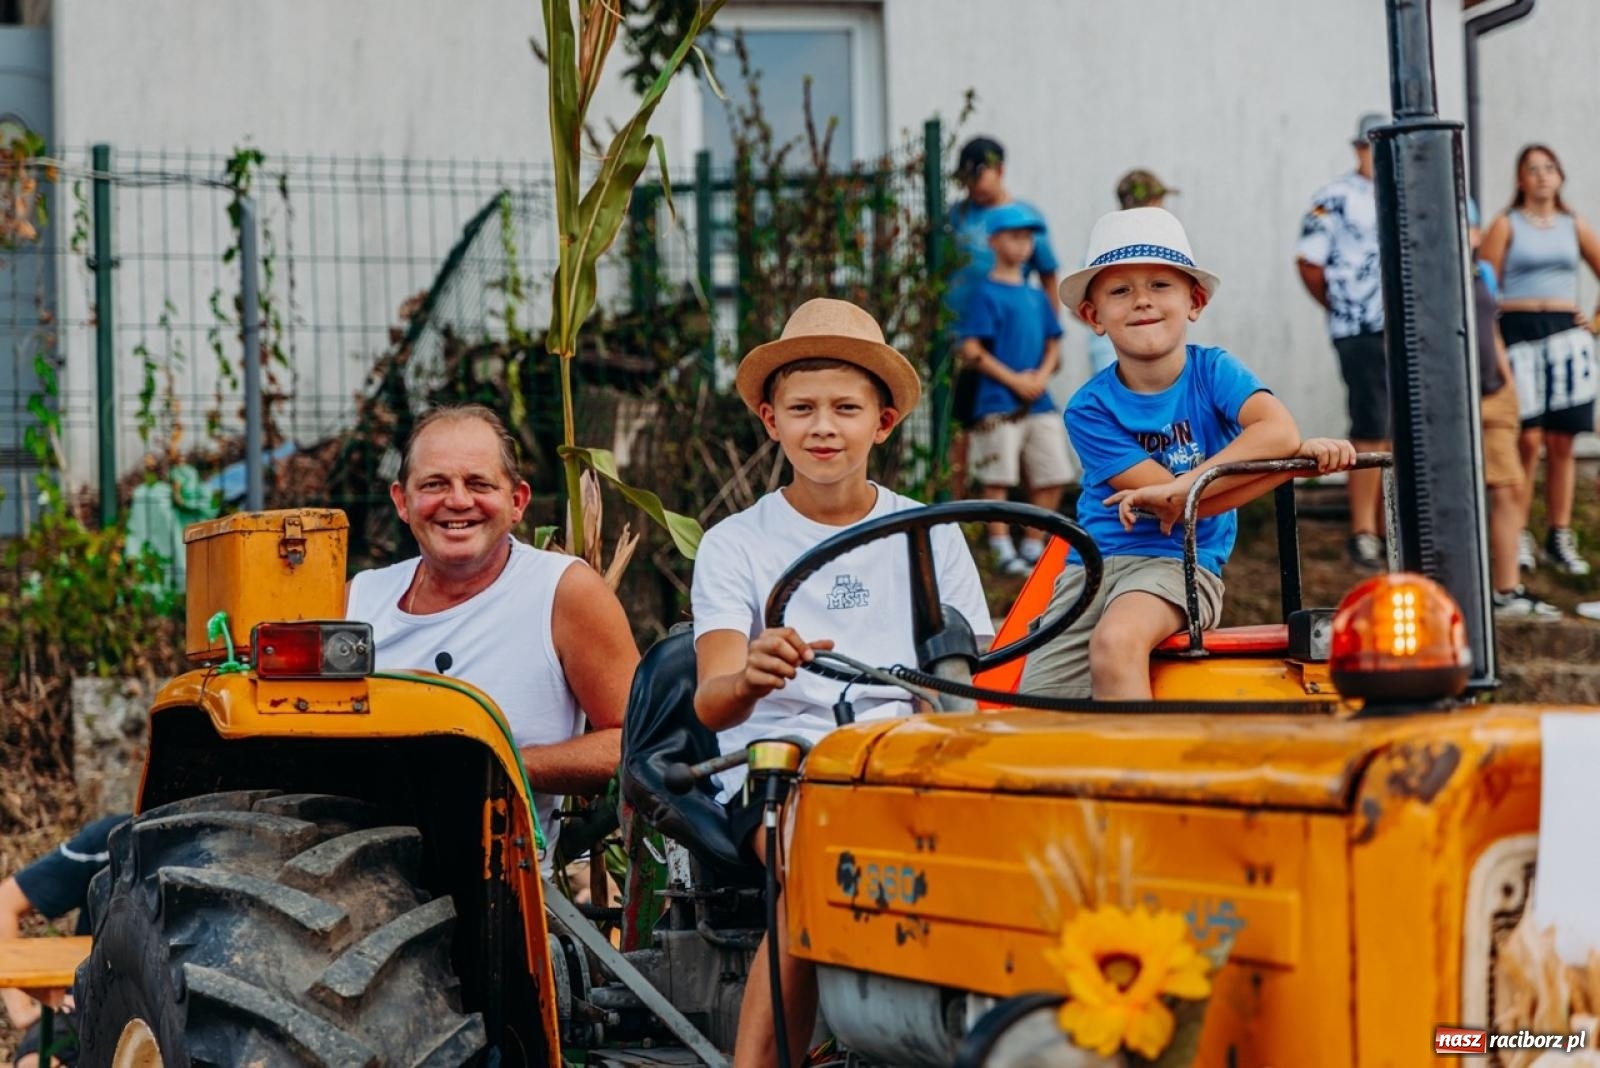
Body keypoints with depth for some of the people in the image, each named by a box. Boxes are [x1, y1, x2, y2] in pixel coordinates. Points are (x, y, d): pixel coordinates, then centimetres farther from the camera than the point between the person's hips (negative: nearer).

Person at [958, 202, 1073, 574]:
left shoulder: (1037, 297, 15)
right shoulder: (986, 295, -4)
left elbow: (1053, 345, 18)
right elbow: (971, 351, -11)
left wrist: (1041, 376, -2)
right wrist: (1015, 380, -13)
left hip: (1039, 403, 7)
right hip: (998, 403, -7)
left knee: (1052, 477, 5)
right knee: (998, 479, -5)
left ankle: (1034, 547, 16)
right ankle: (1003, 551, 2)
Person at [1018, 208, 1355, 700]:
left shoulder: (1212, 371, -1)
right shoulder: (1090, 409, -4)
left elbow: (1280, 431, -21)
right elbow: (1172, 501, -12)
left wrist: (1176, 489, -27)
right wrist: (1299, 455, -18)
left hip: (1180, 562, -2)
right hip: (1094, 563, 2)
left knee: (1116, 639, -34)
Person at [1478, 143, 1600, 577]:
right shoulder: (1506, 225, 2)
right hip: (1519, 331, -4)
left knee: (1562, 442, 3)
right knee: (1528, 439, -11)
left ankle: (1560, 537, 9)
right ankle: (1518, 536, -5)